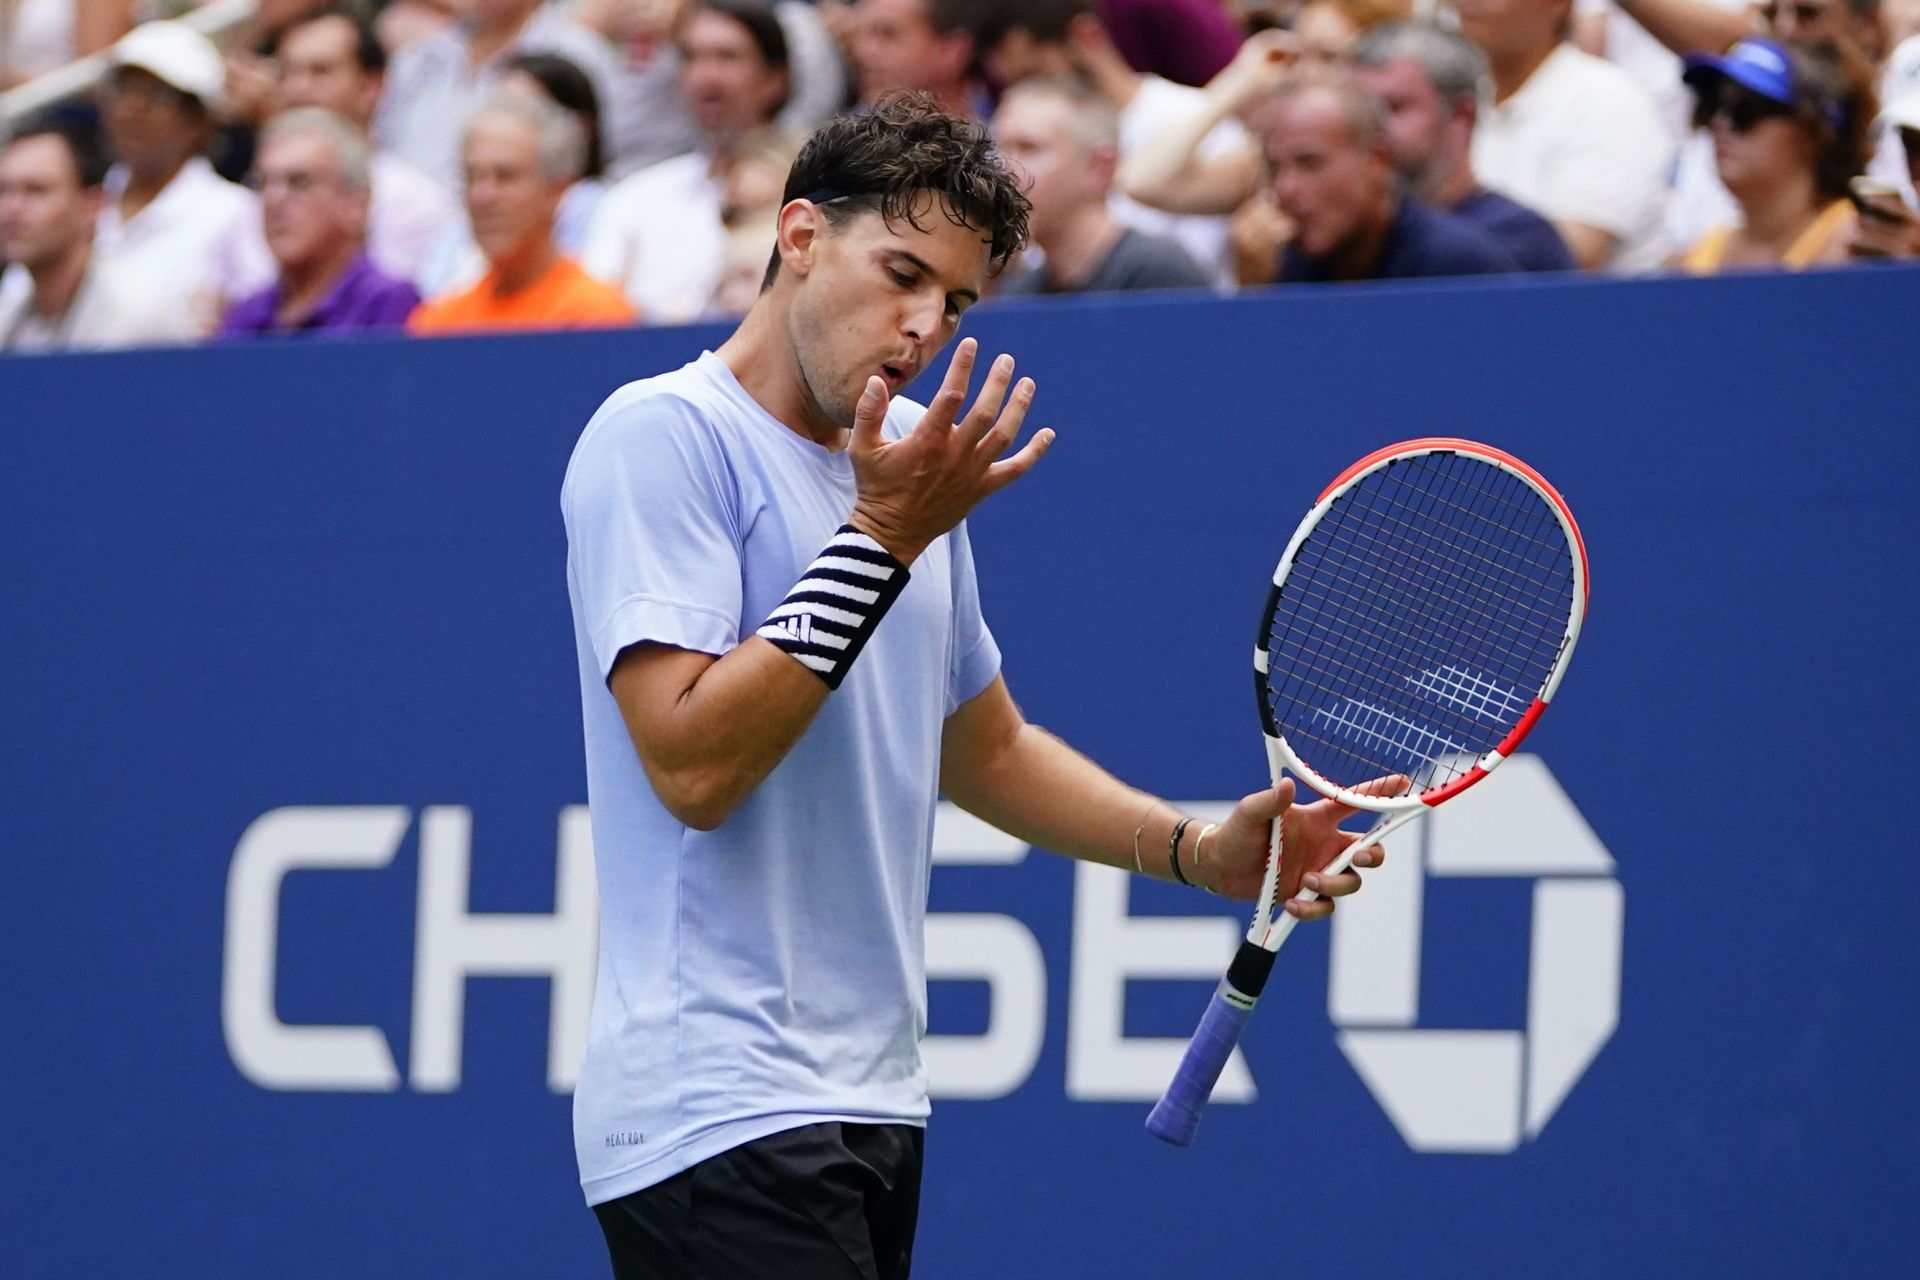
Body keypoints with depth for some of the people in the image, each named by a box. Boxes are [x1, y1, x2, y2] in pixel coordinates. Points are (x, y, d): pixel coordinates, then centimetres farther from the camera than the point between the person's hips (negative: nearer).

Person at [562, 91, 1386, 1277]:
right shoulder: (664, 434, -9)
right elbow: (692, 764, -19)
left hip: (869, 1103, 8)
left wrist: (1200, 850, 12)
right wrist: (882, 540, -19)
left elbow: (985, 748, 27)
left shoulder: (913, 462, 16)